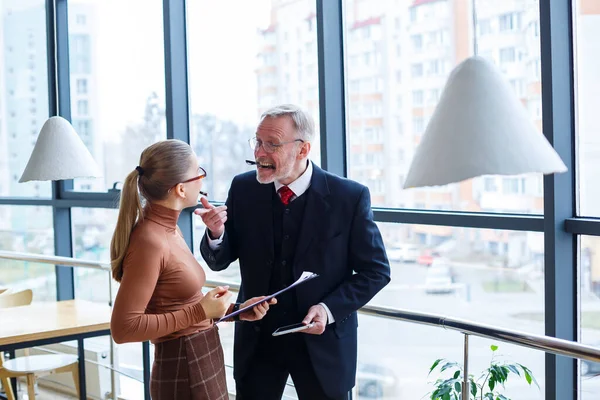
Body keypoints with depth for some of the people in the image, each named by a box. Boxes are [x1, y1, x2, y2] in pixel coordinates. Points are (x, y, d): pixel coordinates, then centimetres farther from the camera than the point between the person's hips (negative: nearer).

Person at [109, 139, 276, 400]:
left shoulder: (168, 229, 6)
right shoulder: (149, 241, -21)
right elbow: (123, 328, -23)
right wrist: (200, 312, -21)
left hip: (204, 362, 9)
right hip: (183, 372, -9)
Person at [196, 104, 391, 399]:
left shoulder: (350, 197, -13)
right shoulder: (243, 189, -4)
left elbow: (376, 270, -6)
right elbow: (219, 262, 1)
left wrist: (330, 309, -18)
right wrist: (216, 233, -21)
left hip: (323, 344, -2)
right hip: (257, 340, 2)